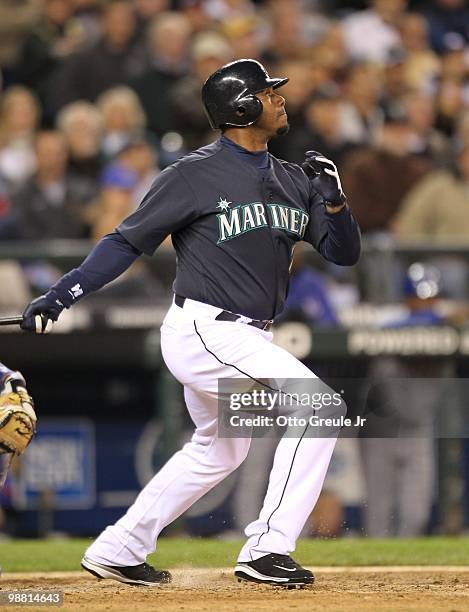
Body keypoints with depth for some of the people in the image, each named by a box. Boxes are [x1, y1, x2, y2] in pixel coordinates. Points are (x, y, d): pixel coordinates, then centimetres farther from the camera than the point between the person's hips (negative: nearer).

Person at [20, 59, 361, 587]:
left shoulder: (291, 180, 11)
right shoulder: (196, 175, -9)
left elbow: (344, 254, 11)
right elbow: (128, 241, -6)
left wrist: (332, 201, -10)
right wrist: (60, 295, -13)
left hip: (246, 339, 9)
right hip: (203, 331, -9)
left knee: (219, 450, 22)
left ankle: (116, 551, 32)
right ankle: (266, 549, -17)